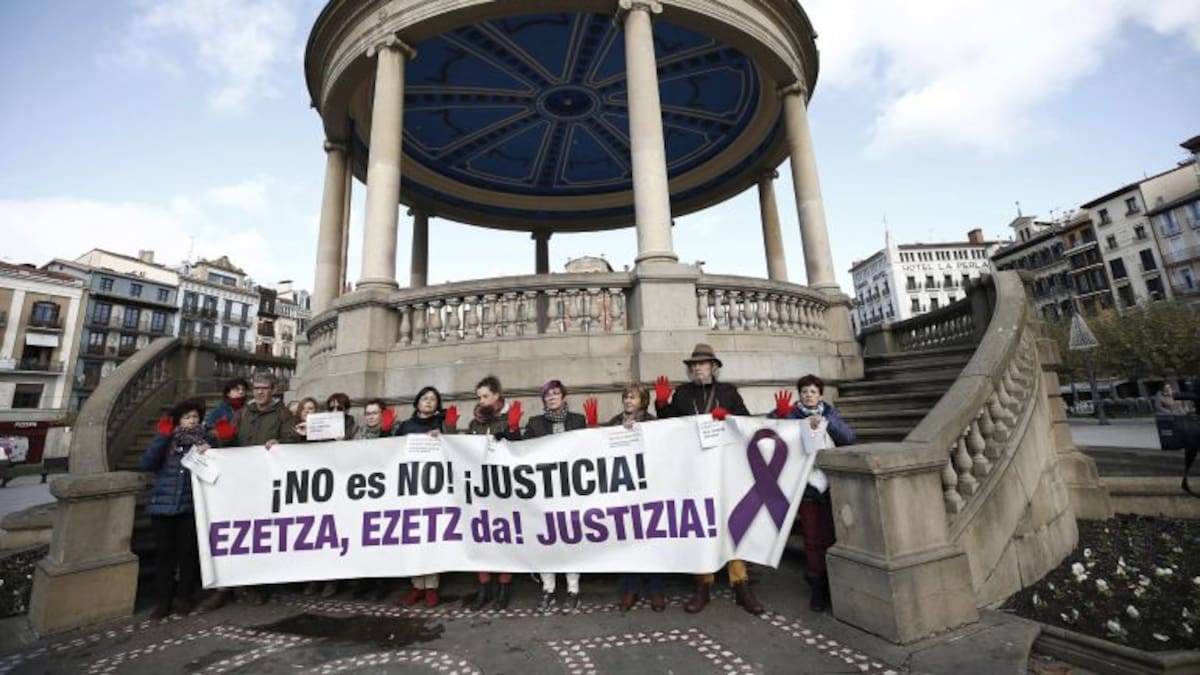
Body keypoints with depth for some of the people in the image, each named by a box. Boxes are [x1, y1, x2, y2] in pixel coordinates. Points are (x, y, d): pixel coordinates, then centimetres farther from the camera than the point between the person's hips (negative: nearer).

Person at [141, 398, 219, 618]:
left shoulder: (207, 440, 6)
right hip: (163, 504, 1)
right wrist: (162, 437, -10)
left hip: (192, 505, -1)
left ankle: (184, 596, 18)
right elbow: (146, 464, -5)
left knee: (189, 551, 4)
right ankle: (164, 599, 16)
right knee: (164, 552, 5)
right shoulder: (167, 440, 8)